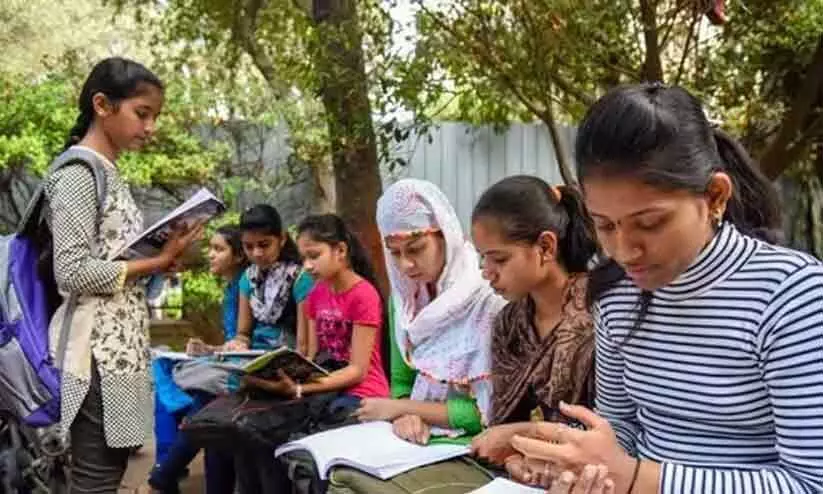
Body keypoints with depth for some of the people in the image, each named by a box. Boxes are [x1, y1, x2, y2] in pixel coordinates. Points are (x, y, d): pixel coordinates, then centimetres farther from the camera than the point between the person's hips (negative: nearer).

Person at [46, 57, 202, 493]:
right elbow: (73, 273, -18)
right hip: (97, 347, -9)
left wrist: (158, 259, 2)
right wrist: (155, 263, -13)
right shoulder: (78, 174, -11)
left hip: (121, 342, 9)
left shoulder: (109, 175, 16)